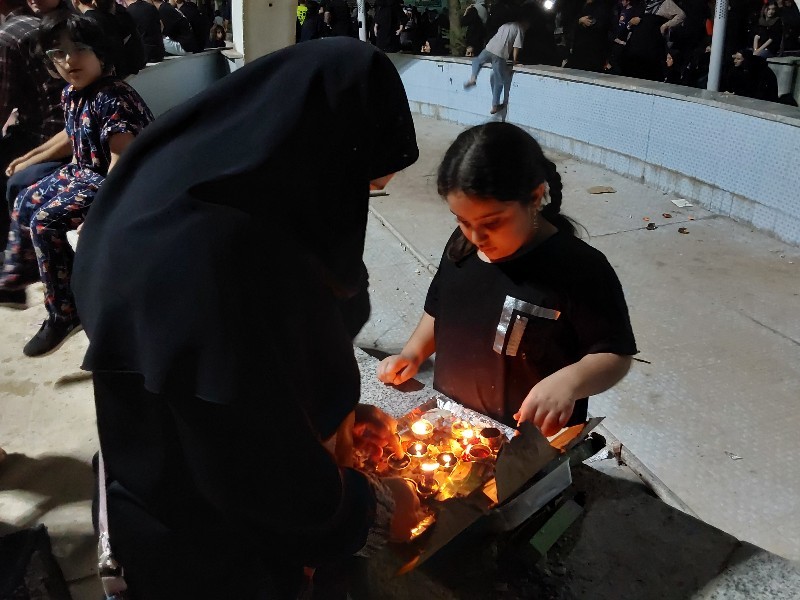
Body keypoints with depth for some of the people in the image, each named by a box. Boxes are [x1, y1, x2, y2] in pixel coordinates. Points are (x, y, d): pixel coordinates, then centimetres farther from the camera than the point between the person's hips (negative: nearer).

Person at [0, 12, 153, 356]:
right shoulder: (71, 93, 4)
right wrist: (31, 157, 30)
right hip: (84, 172, 10)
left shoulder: (112, 98, -26)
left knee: (45, 222, -19)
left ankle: (65, 314, -7)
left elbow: (123, 158, -30)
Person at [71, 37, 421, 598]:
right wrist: (373, 506, -12)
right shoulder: (216, 255, -38)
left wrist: (337, 411, 9)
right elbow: (259, 467, -28)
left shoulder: (205, 178, -8)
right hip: (207, 535, -7)